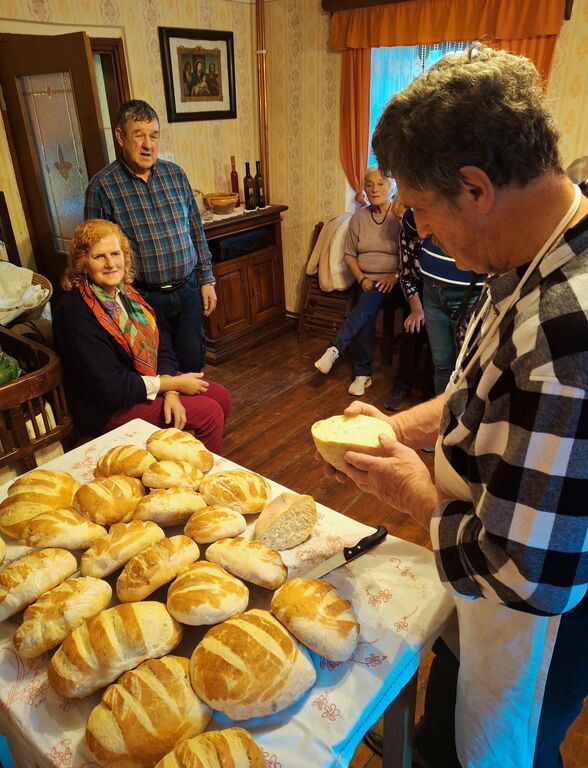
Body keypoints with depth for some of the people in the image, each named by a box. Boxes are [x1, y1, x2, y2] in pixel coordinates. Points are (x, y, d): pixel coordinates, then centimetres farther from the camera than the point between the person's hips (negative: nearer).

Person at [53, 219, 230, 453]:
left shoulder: (125, 291, 1)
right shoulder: (75, 312, -24)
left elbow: (160, 343, 1)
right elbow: (110, 388, -25)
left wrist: (169, 391, -16)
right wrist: (173, 384, -18)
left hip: (148, 381, 8)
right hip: (106, 409, -8)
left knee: (220, 397, 3)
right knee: (209, 413, -14)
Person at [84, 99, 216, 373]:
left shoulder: (175, 174, 4)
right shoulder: (102, 186, -8)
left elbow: (196, 232, 10)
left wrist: (207, 280, 8)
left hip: (188, 290, 4)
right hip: (145, 298, -3)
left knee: (193, 366, 14)